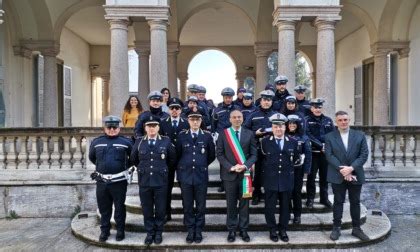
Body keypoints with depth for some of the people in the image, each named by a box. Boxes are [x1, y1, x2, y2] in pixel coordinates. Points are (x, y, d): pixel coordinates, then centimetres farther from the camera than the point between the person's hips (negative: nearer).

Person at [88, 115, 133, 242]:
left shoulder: (125, 142, -3)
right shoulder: (96, 142, 5)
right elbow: (91, 157, 21)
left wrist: (125, 166, 4)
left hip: (119, 181, -2)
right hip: (101, 181, 3)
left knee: (119, 208, 8)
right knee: (104, 208, 13)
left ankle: (120, 230, 22)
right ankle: (104, 230, 27)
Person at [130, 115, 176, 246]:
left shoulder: (166, 141, -4)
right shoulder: (139, 141, 1)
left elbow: (173, 159, 8)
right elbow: (133, 159, 15)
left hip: (161, 181, -1)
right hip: (144, 181, 1)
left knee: (160, 209, 9)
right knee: (147, 209, 10)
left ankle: (158, 232, 26)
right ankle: (149, 232, 26)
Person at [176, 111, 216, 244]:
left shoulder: (207, 136, 1)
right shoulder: (182, 136, 2)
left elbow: (212, 155, 10)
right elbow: (177, 155, 12)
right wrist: (183, 167, 10)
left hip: (201, 176, 0)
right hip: (185, 175, 1)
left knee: (201, 206, 8)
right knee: (187, 206, 8)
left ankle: (198, 231, 22)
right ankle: (190, 230, 21)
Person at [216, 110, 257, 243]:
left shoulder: (249, 134, 5)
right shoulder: (223, 134, 2)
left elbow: (254, 154, 2)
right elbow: (220, 154, -1)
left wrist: (245, 166, -15)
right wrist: (231, 167, -13)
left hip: (245, 173, 1)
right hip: (229, 173, -1)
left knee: (244, 203, 8)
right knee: (231, 204, 7)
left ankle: (243, 230, 20)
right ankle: (232, 230, 19)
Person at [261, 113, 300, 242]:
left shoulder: (293, 142, 0)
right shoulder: (265, 141, -4)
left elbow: (296, 159, 13)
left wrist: (287, 165, 8)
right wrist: (268, 167, 7)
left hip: (287, 180, 2)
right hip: (271, 180, -1)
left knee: (285, 207, 12)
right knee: (270, 207, 7)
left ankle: (283, 230, 28)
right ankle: (273, 231, 23)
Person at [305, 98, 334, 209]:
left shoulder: (328, 120, 11)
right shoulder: (307, 120, -1)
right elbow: (308, 135, -11)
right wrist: (321, 146, -16)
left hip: (326, 153, 3)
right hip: (313, 153, -3)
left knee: (324, 176, 11)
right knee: (311, 176, 4)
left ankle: (324, 198, 22)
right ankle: (310, 199, 13)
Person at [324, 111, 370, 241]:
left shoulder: (360, 135, 4)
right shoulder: (329, 137, 0)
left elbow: (364, 154, -3)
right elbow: (329, 156, -7)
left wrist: (351, 168, -16)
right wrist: (342, 169, -18)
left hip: (355, 175, 2)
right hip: (337, 176, -1)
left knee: (355, 202, 11)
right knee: (338, 202, 7)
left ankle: (356, 228, 23)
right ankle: (336, 228, 16)